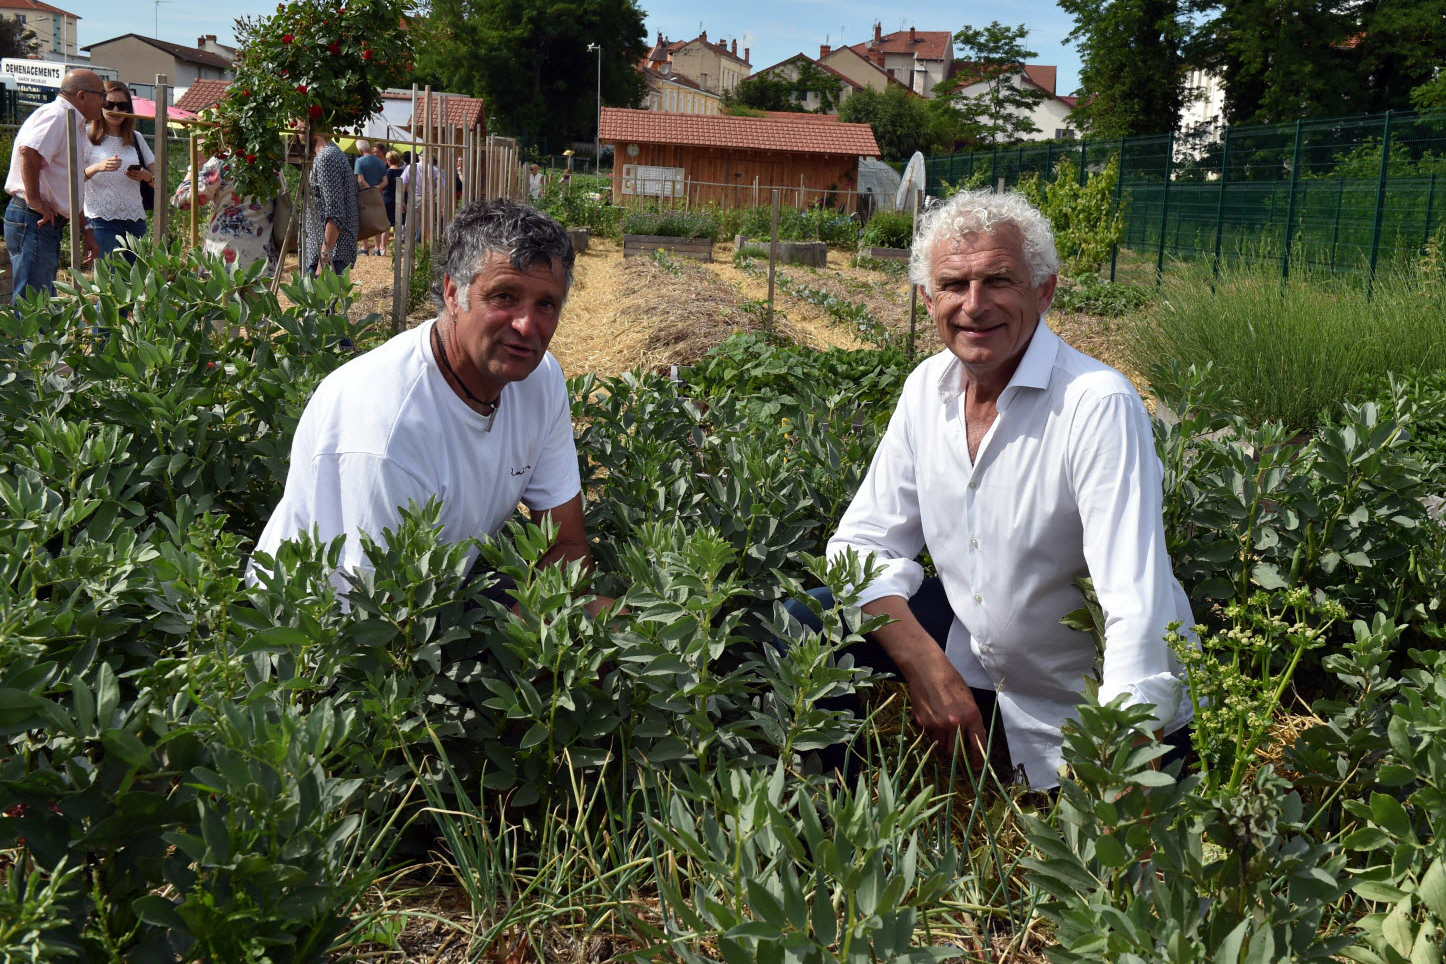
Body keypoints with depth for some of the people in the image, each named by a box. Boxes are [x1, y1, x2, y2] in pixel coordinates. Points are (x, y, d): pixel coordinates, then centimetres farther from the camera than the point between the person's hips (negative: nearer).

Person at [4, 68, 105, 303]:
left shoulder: (73, 124, 21)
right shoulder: (56, 115, -11)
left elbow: (70, 188, 26)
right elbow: (29, 151, -31)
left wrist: (85, 229, 24)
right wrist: (35, 200, -24)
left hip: (49, 222, 11)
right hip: (33, 221, -11)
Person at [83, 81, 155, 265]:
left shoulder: (136, 139, 14)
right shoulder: (89, 139, 2)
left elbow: (157, 179, 16)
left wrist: (145, 176, -7)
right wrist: (97, 168, -23)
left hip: (135, 221, 4)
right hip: (102, 221, -4)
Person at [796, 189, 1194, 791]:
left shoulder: (1098, 406, -25)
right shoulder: (927, 387, -4)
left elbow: (1139, 607, -31)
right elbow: (864, 542, -3)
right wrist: (928, 670, -19)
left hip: (1095, 712, -4)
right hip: (972, 662, 5)